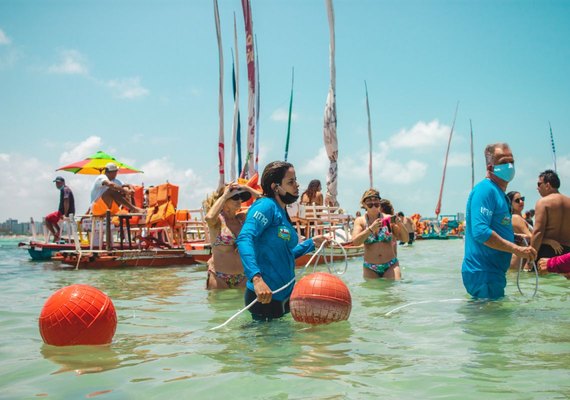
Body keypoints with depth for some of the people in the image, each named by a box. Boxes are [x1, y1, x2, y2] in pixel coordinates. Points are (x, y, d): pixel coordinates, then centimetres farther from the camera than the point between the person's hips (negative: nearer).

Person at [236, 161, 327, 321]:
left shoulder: (282, 213, 15)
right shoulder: (266, 205, -13)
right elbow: (244, 239, -30)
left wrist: (311, 243, 25)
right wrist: (256, 278, -41)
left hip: (284, 295, 9)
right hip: (265, 296, -9)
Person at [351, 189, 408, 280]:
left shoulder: (388, 219, 2)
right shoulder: (360, 221, 2)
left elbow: (405, 238, 5)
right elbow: (355, 242, -12)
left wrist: (400, 224, -13)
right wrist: (371, 229, -22)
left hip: (391, 266, 0)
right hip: (370, 268, 1)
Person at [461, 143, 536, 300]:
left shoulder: (499, 193, 17)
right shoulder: (485, 189, -15)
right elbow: (480, 232, -27)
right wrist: (516, 249, -25)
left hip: (494, 273, 10)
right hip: (483, 274, -10)